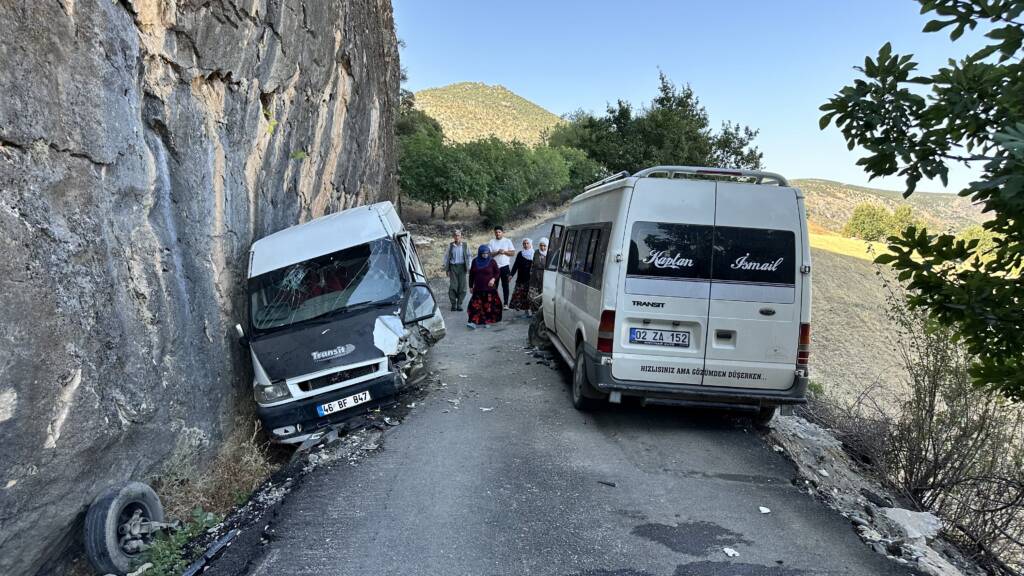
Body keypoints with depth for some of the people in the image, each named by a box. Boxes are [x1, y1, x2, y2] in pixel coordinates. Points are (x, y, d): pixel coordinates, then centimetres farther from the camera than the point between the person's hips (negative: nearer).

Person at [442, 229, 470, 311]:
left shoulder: (465, 245, 4)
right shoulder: (450, 245, 4)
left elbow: (468, 256, 9)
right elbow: (446, 256, 8)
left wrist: (468, 267, 5)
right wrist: (446, 268, 5)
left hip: (462, 267, 0)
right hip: (453, 267, 0)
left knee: (462, 286, 0)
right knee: (453, 286, -5)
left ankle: (459, 304, 10)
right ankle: (453, 304, 6)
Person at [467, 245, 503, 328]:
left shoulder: (492, 261, -2)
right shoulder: (475, 261, 5)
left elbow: (498, 272, 5)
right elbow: (471, 274, 12)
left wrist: (494, 279, -14)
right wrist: (471, 286, 11)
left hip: (489, 288, -1)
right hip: (478, 288, 1)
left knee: (488, 305, 0)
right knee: (476, 305, -7)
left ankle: (486, 321, 12)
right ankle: (473, 322, -10)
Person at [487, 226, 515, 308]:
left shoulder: (507, 241, 5)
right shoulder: (491, 242, 4)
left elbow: (513, 253, 1)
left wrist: (504, 252, -13)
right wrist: (497, 252, -17)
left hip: (505, 266, -1)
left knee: (505, 285, 1)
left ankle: (506, 304, 6)